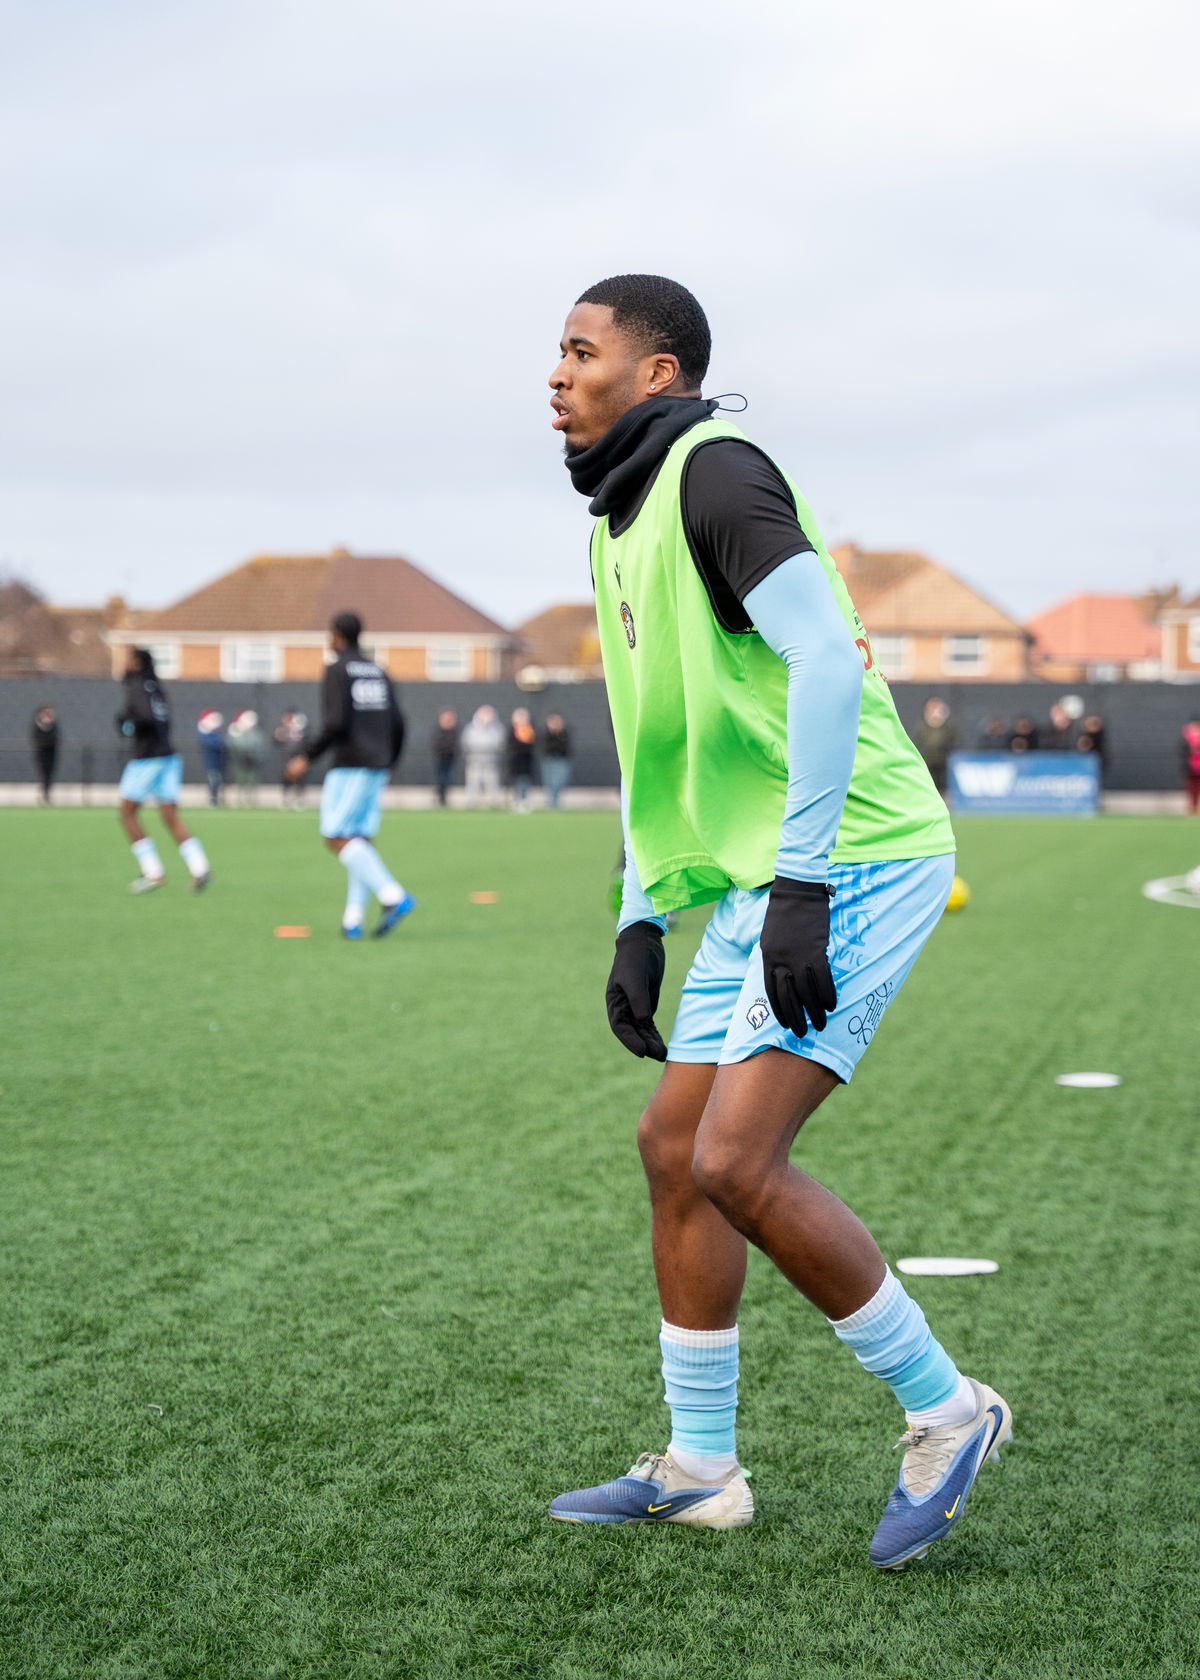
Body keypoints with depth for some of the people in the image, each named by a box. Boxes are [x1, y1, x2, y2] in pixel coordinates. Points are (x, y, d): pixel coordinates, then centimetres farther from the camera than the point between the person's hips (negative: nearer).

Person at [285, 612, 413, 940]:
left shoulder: (337, 670, -7)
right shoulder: (378, 672, 15)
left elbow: (335, 723, -18)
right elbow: (397, 725, 13)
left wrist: (306, 758, -9)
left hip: (349, 765, -8)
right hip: (377, 766, 8)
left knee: (337, 838, -7)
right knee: (360, 840, 8)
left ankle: (394, 897, -21)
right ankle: (353, 919, 0)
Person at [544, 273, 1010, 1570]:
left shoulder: (713, 469, -12)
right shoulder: (621, 522, 19)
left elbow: (828, 660, -23)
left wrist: (802, 884, -26)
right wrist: (640, 919, 18)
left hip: (852, 859, -10)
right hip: (760, 881, 10)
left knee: (736, 1161, -16)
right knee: (673, 1149, 10)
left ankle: (943, 1410, 2)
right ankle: (698, 1471, 22)